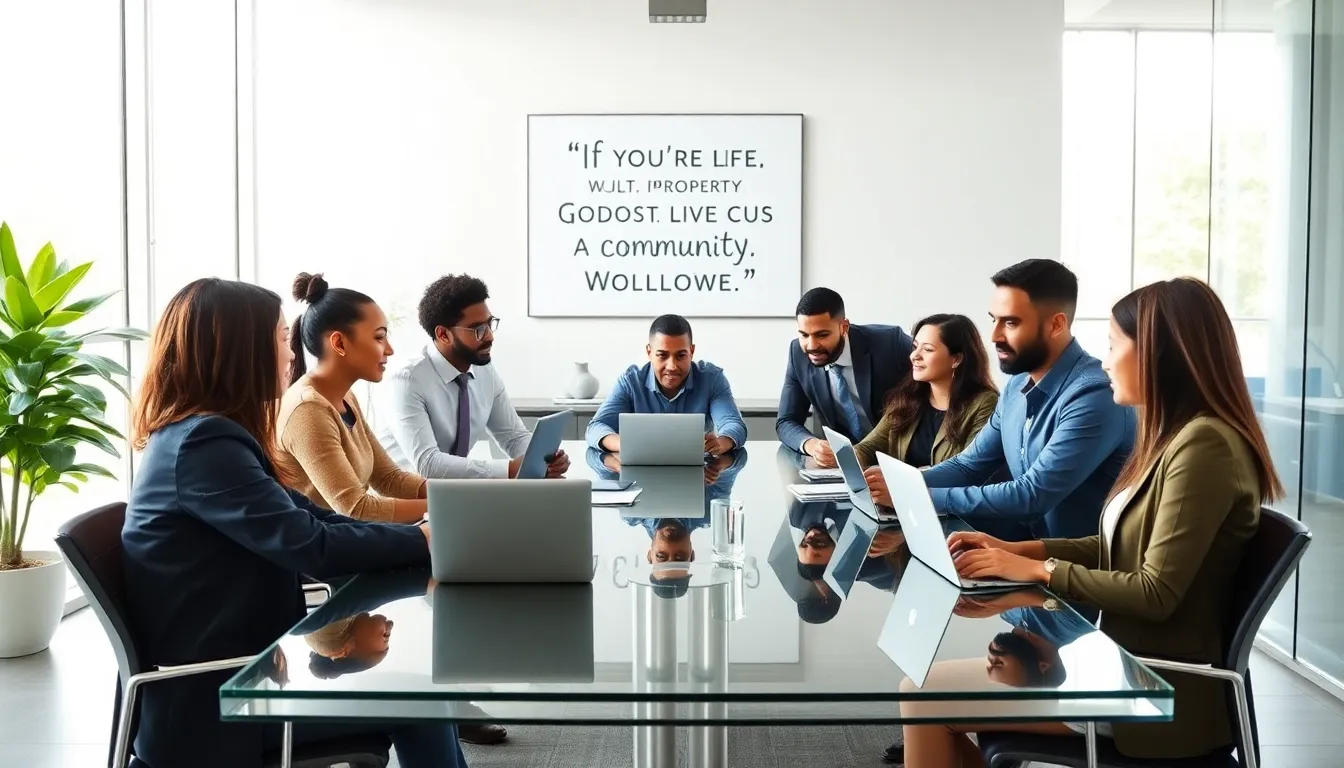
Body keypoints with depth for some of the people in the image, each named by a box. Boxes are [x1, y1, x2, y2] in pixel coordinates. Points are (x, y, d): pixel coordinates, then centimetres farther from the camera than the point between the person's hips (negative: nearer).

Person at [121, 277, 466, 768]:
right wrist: (423, 541, -11)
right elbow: (311, 546, -24)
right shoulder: (204, 443, -21)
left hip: (233, 666, 9)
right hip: (210, 699, -9)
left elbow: (310, 517, 7)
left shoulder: (203, 435, 10)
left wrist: (418, 535, -3)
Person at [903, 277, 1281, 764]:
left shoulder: (1203, 444, -20)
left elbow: (1156, 593, -22)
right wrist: (1016, 550, 5)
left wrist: (1039, 570, -13)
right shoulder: (1177, 436, 10)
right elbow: (1116, 548, 15)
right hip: (1127, 663, 9)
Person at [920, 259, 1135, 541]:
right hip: (1028, 539, 7)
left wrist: (924, 496, -25)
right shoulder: (1017, 385, 5)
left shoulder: (1094, 396, -23)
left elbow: (1032, 495, -27)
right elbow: (970, 465, 10)